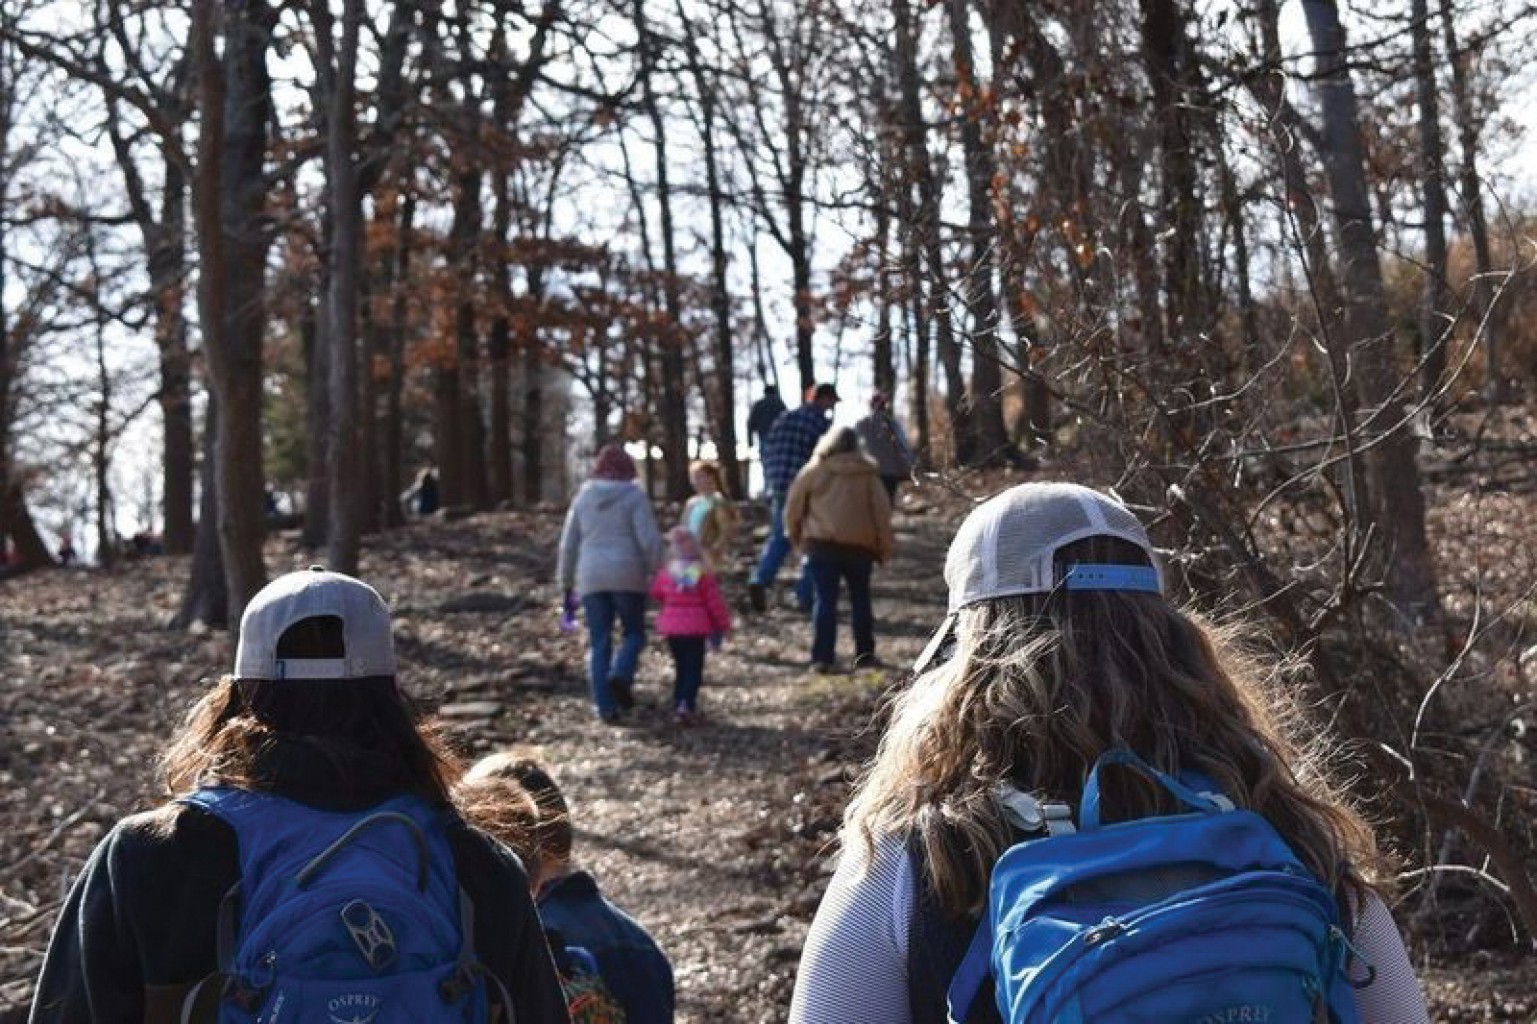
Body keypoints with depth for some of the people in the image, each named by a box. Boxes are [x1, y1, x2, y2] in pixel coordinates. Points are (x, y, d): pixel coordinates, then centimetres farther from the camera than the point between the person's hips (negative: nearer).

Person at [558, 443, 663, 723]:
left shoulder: (583, 498, 10)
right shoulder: (634, 496, -2)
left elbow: (568, 544, 10)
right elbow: (650, 539, -10)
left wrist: (567, 584, 16)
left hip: (592, 577, 3)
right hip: (628, 576, -3)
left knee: (599, 643, 6)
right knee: (633, 633, 12)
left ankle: (605, 707, 0)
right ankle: (620, 676, -15)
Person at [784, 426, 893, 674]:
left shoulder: (815, 470, -1)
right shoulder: (868, 473, 4)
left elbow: (793, 506, 1)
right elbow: (882, 511, 2)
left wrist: (795, 535, 16)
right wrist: (884, 547, 9)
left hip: (822, 544, -2)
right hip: (860, 544, 2)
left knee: (825, 600, 0)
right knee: (860, 599, 15)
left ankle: (823, 657, -6)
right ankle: (865, 655, 17)